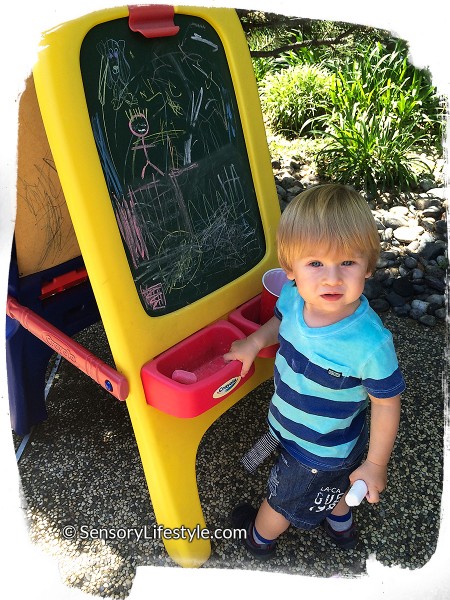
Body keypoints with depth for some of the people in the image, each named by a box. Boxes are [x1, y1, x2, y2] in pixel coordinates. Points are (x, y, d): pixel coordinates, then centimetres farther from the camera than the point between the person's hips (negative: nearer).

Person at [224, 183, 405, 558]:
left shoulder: (369, 343, -40)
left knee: (284, 499, 25)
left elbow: (386, 402, -24)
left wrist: (375, 464, -12)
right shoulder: (295, 296, -23)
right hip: (293, 427, 6)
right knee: (329, 485, 36)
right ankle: (341, 525, 69)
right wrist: (255, 341, -15)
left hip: (321, 451, -5)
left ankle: (259, 537, 60)